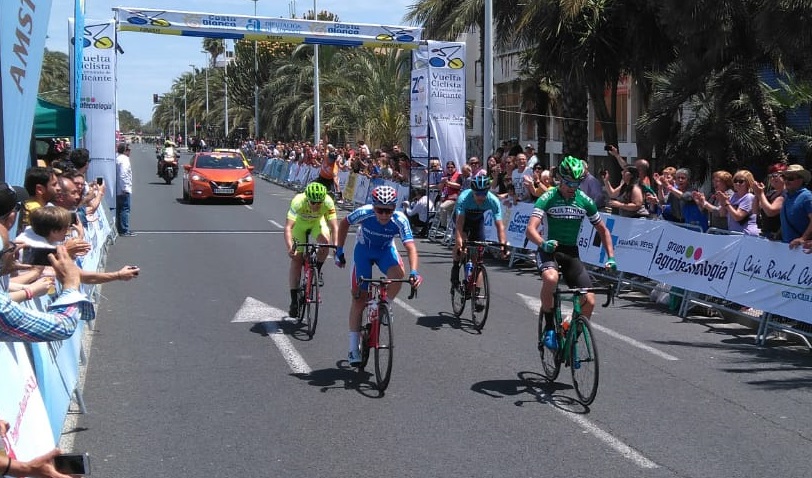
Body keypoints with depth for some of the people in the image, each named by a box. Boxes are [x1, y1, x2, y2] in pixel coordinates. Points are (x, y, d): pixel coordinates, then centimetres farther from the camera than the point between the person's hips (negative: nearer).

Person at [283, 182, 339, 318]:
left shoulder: (328, 202, -34)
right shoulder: (298, 202, -39)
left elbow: (334, 226, -34)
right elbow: (288, 227, -45)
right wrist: (290, 247, -59)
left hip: (317, 221, 1)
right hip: (300, 223, -1)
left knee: (325, 240, -31)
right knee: (296, 259, -8)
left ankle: (317, 271, -4)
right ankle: (294, 301, 0)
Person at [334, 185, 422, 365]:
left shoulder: (400, 220, -31)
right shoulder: (364, 213, -30)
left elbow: (410, 247, -38)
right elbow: (344, 223, -10)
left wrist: (414, 272, -53)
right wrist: (339, 251, -9)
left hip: (386, 250, 0)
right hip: (364, 249, 0)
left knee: (398, 273, -32)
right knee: (359, 297, -3)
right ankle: (354, 347, 6)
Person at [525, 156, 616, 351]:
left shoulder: (585, 201, 0)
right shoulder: (548, 198, -11)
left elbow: (603, 230, 11)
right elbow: (530, 229, -23)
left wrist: (611, 257, -2)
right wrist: (543, 243, -44)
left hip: (571, 253, 4)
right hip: (548, 250, -4)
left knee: (589, 301, -11)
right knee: (551, 278, -38)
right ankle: (549, 327, -18)